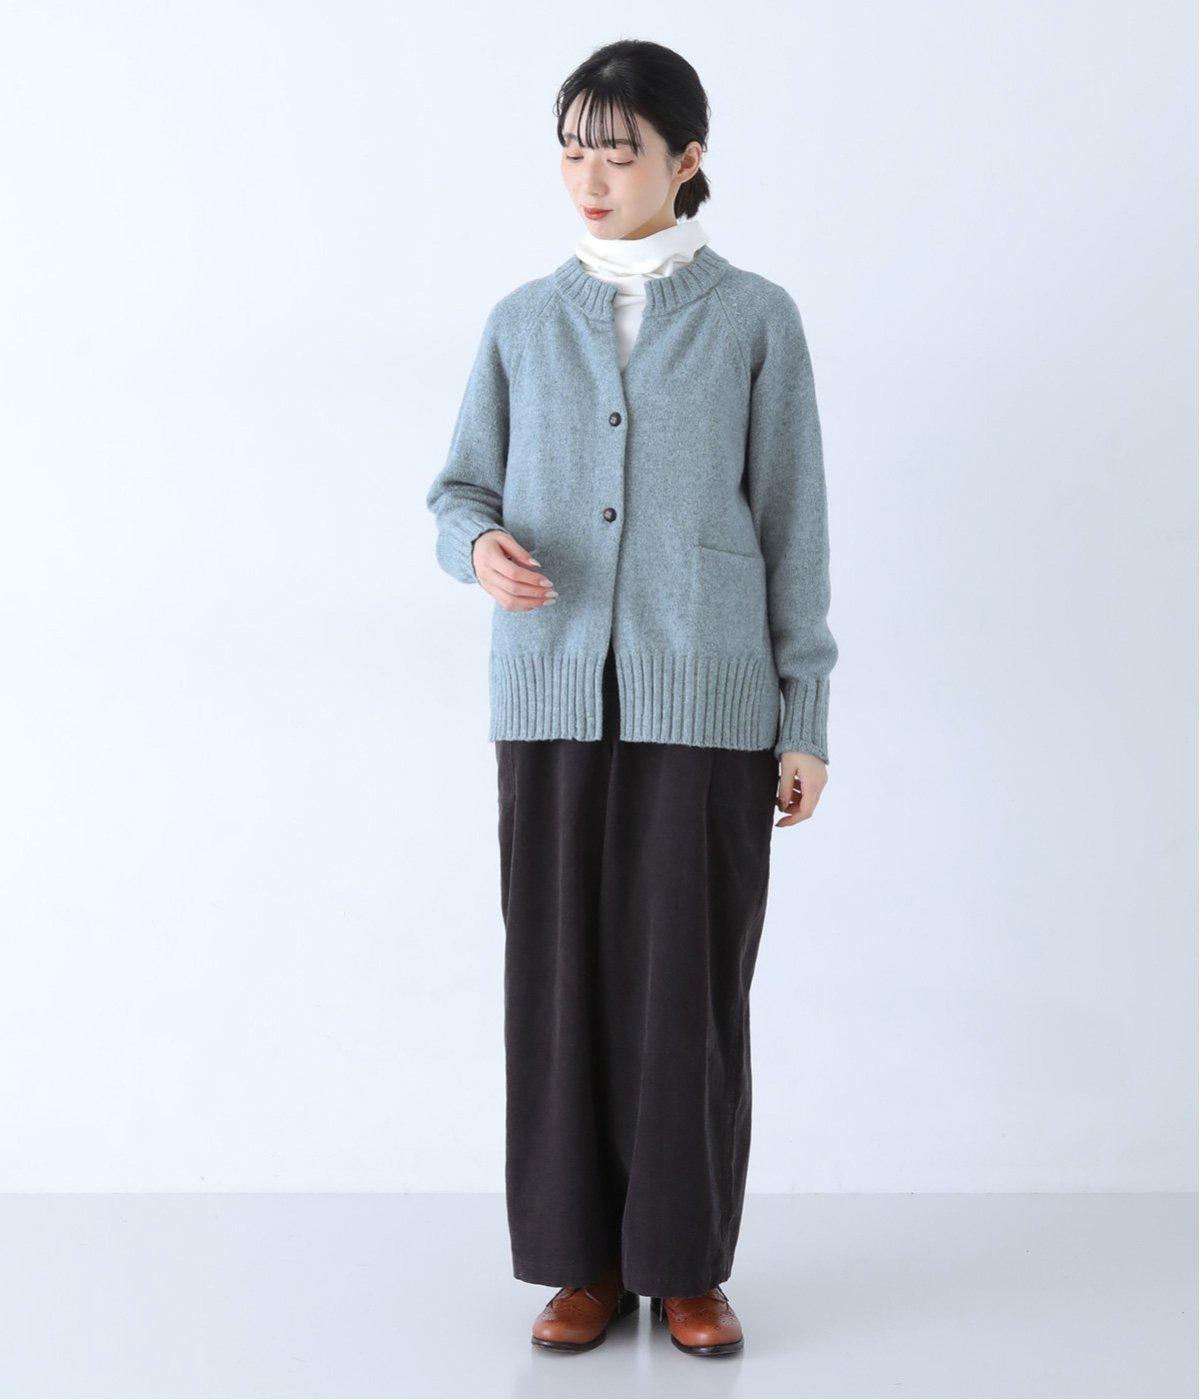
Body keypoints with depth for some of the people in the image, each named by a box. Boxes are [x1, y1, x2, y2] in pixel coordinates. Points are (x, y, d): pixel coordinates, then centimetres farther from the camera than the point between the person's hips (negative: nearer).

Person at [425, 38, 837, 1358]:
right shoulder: (523, 321, 8)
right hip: (555, 693, 2)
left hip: (707, 698, -2)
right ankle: (585, 1259, 17)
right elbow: (461, 486, 12)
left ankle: (689, 1265, 15)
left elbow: (791, 524, 2)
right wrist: (482, 546, -13)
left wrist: (806, 718, -1)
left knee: (691, 981, 1)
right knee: (562, 974, 4)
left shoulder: (754, 319, 2)